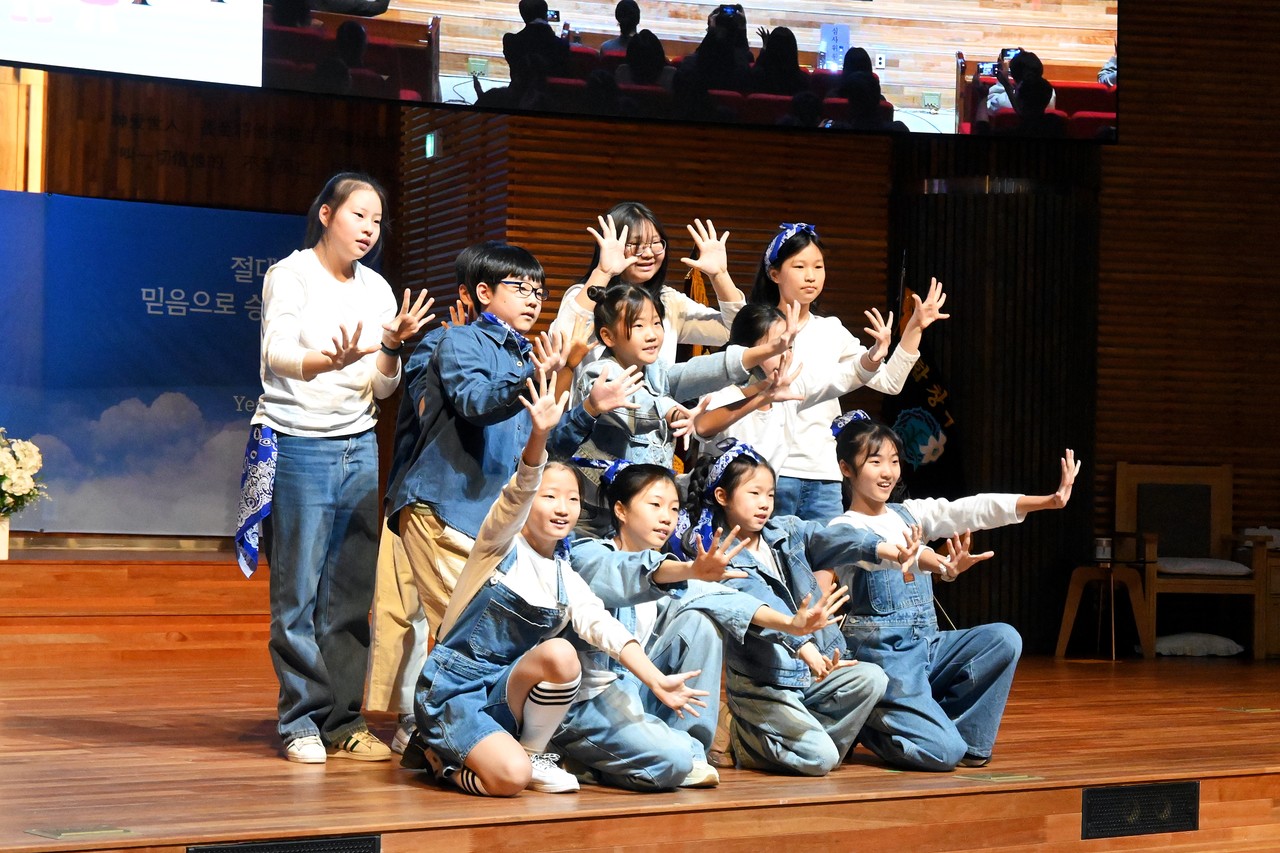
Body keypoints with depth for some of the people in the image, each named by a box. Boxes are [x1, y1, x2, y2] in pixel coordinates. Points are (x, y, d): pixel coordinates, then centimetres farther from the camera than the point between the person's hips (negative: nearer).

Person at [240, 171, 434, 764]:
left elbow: (382, 388, 10)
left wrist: (393, 346, -10)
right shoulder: (290, 275, -2)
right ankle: (302, 720, 0)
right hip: (298, 444, -5)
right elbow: (277, 354, -16)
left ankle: (343, 720, 7)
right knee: (299, 591, -6)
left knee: (352, 591, 2)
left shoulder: (378, 290, 13)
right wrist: (334, 359, -35)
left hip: (359, 446, 5)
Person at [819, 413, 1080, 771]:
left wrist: (1049, 500, -15)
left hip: (926, 646, 7)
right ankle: (866, 723, 9)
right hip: (883, 653, -7)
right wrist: (939, 565, -52)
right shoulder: (844, 528, -9)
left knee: (1004, 639, -17)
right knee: (943, 752, -20)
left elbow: (971, 510, -1)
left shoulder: (909, 514, 11)